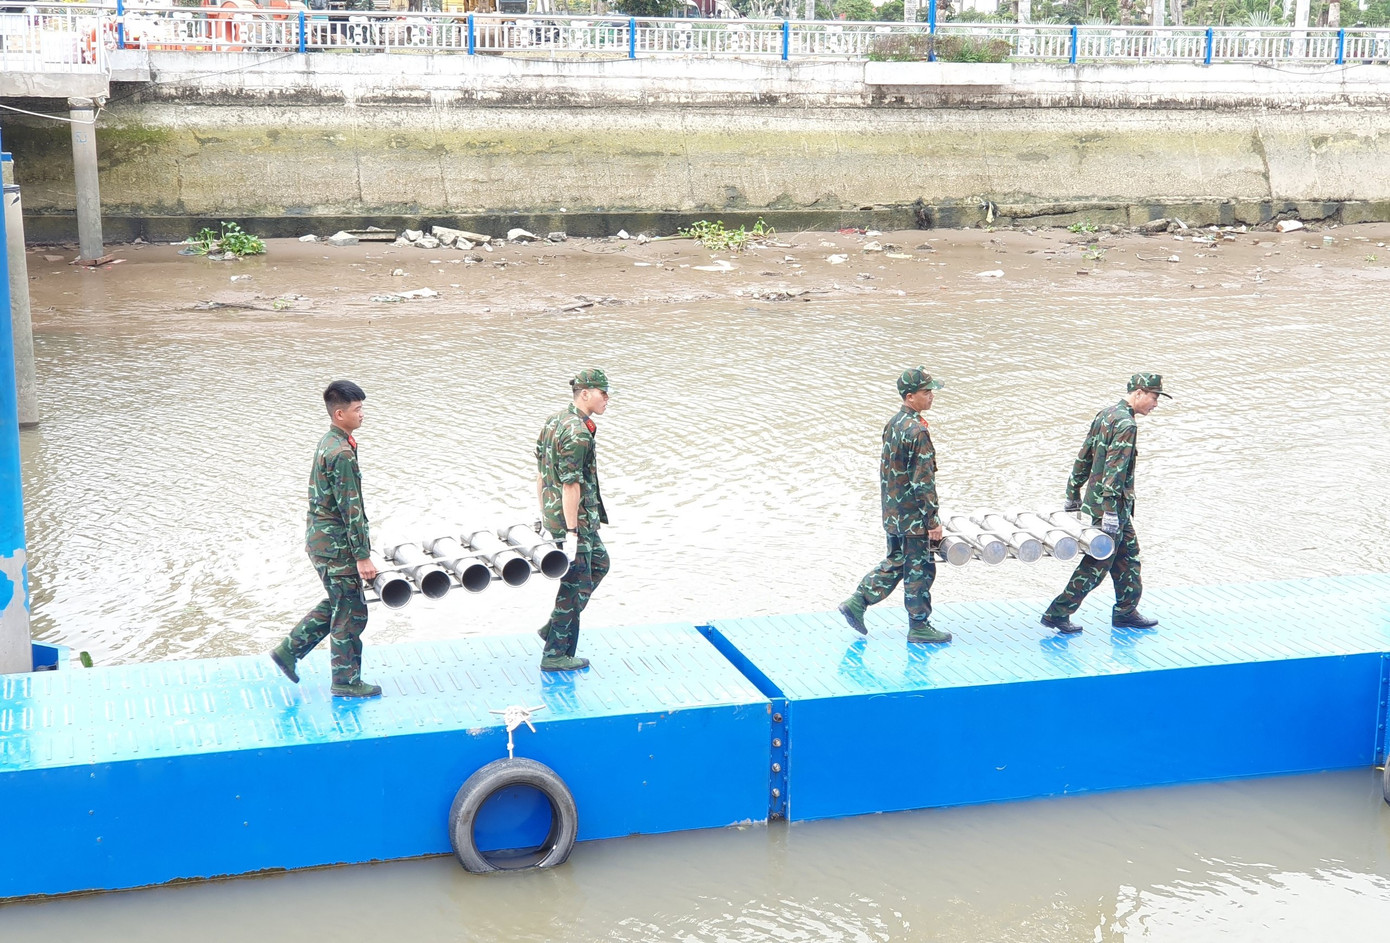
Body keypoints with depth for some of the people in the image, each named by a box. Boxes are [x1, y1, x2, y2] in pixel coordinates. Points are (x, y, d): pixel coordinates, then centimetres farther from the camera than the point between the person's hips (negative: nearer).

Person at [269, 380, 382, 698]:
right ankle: (346, 681, 16)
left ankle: (289, 651, 27)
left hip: (321, 537, 10)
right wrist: (363, 557, -19)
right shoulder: (342, 454, -23)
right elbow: (351, 509, -22)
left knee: (337, 603, 22)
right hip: (334, 544, -10)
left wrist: (359, 549, 23)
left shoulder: (328, 443, 9)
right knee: (351, 611, 3)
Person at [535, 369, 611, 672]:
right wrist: (571, 533, -22)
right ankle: (556, 655, 9)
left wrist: (544, 513, 21)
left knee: (599, 563, 24)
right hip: (574, 519, -10)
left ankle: (555, 626, 25)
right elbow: (571, 486, -24)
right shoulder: (577, 434, -22)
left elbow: (540, 472, 15)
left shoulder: (554, 421, 8)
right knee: (575, 584, 1)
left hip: (553, 513, 10)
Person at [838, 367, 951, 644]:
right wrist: (934, 519, -17)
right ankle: (919, 626, 13)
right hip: (913, 516, -9)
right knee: (920, 568, 3)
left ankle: (856, 603, 18)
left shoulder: (893, 424, 7)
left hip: (892, 513, 9)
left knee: (895, 562, 20)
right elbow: (923, 480, -22)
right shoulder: (917, 431, -21)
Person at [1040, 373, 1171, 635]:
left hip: (1093, 500, 10)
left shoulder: (1105, 414, 12)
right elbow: (1114, 468, -24)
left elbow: (1084, 457, 16)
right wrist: (1110, 511, -27)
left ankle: (1126, 612, 24)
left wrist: (1073, 494, 22)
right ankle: (1057, 613, 0)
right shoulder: (1126, 424, -17)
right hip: (1110, 505, -10)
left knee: (1129, 554, 17)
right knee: (1097, 564, -3)